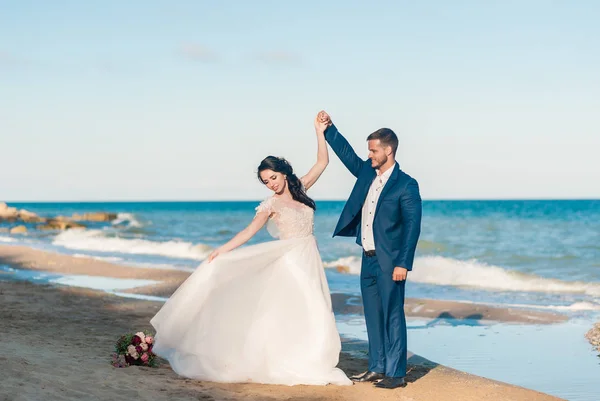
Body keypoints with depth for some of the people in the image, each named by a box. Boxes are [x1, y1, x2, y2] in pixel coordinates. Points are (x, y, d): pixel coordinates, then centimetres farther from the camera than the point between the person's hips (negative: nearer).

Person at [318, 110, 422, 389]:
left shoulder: (406, 185, -12)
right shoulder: (367, 172, 9)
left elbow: (412, 226, -14)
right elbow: (346, 154, 22)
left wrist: (403, 263, -19)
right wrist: (328, 128, 12)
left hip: (389, 262, -8)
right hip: (368, 259, 8)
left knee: (392, 316, -3)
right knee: (373, 316, 13)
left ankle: (395, 373, 2)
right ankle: (377, 368, 22)